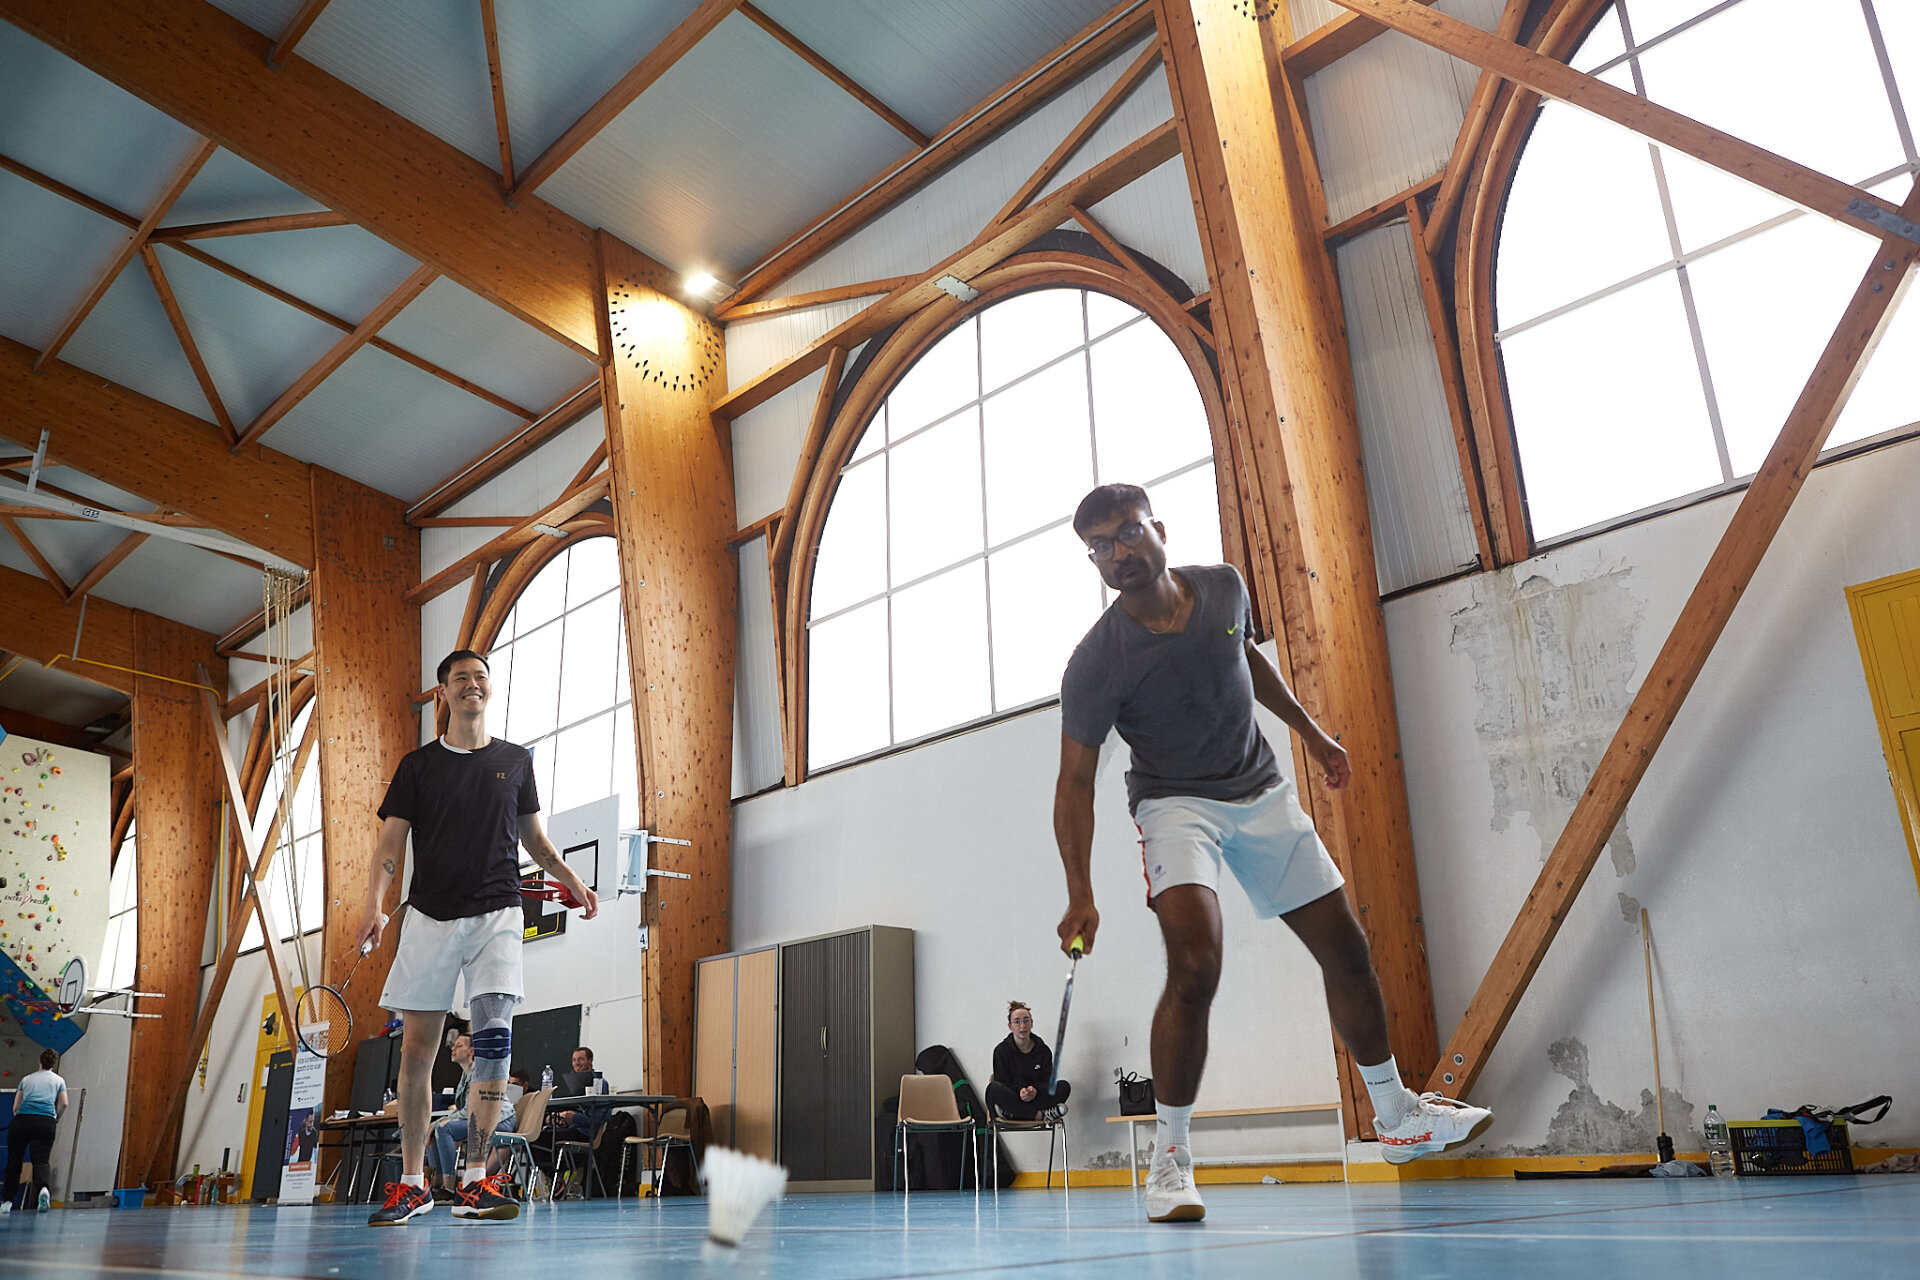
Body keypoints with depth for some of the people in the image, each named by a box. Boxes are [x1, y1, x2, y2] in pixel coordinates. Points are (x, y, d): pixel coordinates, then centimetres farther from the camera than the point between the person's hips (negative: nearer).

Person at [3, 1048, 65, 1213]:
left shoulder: (26, 1079, 21)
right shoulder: (58, 1080, 17)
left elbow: (15, 1107, 16)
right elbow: (63, 1104, 6)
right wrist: (56, 1120, 22)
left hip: (22, 1119, 1)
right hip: (46, 1122, -1)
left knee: (14, 1162, 10)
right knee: (41, 1161, -3)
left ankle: (8, 1201, 8)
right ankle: (43, 1188, -31)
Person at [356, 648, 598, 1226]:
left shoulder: (515, 761, 12)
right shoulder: (418, 765, 8)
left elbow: (533, 835, 21)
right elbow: (391, 841, 2)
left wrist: (572, 881, 8)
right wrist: (374, 905, -14)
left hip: (496, 912, 0)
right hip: (430, 917, 0)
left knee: (494, 1034, -15)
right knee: (416, 1050, 2)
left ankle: (475, 1182, -10)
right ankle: (411, 1183, 16)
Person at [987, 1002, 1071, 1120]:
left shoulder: (1043, 1050, 7)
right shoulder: (1001, 1050, 0)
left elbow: (1047, 1081, 2)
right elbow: (1003, 1083, -6)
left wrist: (1035, 1090, -22)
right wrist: (1019, 1091, -27)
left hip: (1036, 1098, 3)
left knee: (1064, 1086, -21)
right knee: (993, 1088, -33)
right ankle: (1038, 1114, -34)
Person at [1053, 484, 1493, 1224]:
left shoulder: (1223, 587, -7)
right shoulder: (1095, 665, -22)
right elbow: (1075, 781, -19)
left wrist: (1309, 730, 21)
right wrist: (1080, 895, -27)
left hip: (1261, 793, 5)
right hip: (1175, 804, -5)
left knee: (1347, 953, 9)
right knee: (1195, 966, -27)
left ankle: (1395, 1116, 31)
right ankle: (1170, 1158, -9)